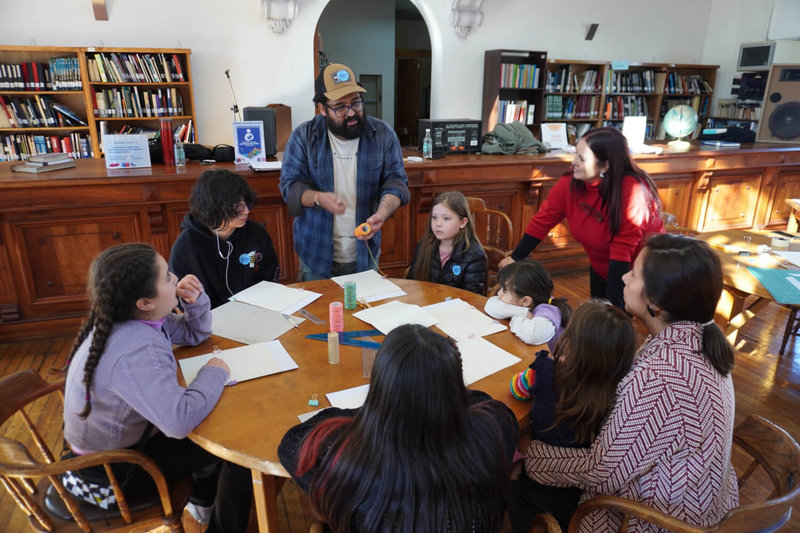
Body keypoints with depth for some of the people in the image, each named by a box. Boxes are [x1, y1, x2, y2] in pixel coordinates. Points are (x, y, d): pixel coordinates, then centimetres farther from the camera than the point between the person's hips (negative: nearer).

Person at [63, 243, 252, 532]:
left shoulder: (135, 318, -8)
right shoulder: (135, 350, -37)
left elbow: (193, 333, 7)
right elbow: (180, 421, -47)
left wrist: (196, 300, -14)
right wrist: (214, 372, -30)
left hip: (116, 437, 9)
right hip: (112, 470, -9)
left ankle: (204, 499, 35)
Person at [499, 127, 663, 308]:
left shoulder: (632, 190, -32)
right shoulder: (569, 184, -18)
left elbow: (622, 248, -32)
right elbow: (542, 222, -8)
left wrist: (611, 305, -30)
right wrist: (515, 258, -8)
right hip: (601, 272, 5)